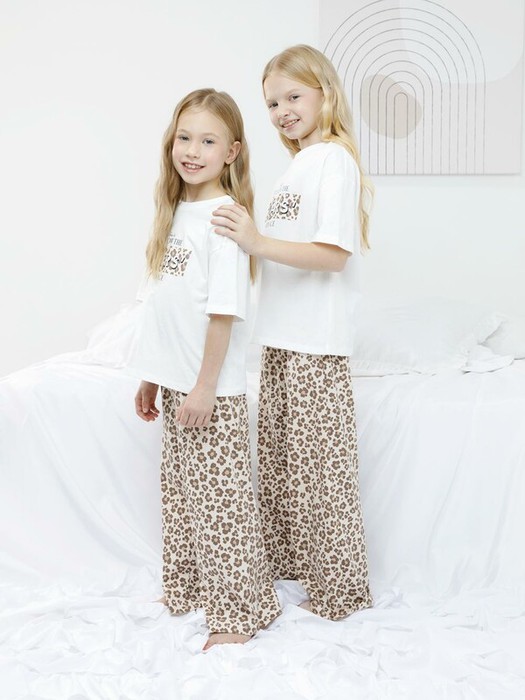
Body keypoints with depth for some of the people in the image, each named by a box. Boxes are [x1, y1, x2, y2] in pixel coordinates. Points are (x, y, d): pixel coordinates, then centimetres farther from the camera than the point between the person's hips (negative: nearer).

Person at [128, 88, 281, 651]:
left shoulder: (224, 216, -14)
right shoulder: (177, 211, 11)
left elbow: (225, 309, -19)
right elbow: (163, 305, 13)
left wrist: (205, 387, -20)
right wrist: (150, 376, 14)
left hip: (213, 391, -8)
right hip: (175, 383, 8)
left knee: (220, 499, 1)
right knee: (179, 492, 18)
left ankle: (238, 613, 14)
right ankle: (185, 590, 35)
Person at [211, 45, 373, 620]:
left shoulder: (333, 159, -11)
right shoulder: (298, 165, 16)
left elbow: (335, 254, -21)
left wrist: (258, 241, -28)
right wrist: (249, 238, 7)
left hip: (316, 344, -9)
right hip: (281, 336, 9)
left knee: (319, 465, 0)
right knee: (276, 458, 17)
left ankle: (339, 587, 14)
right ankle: (286, 560, 33)